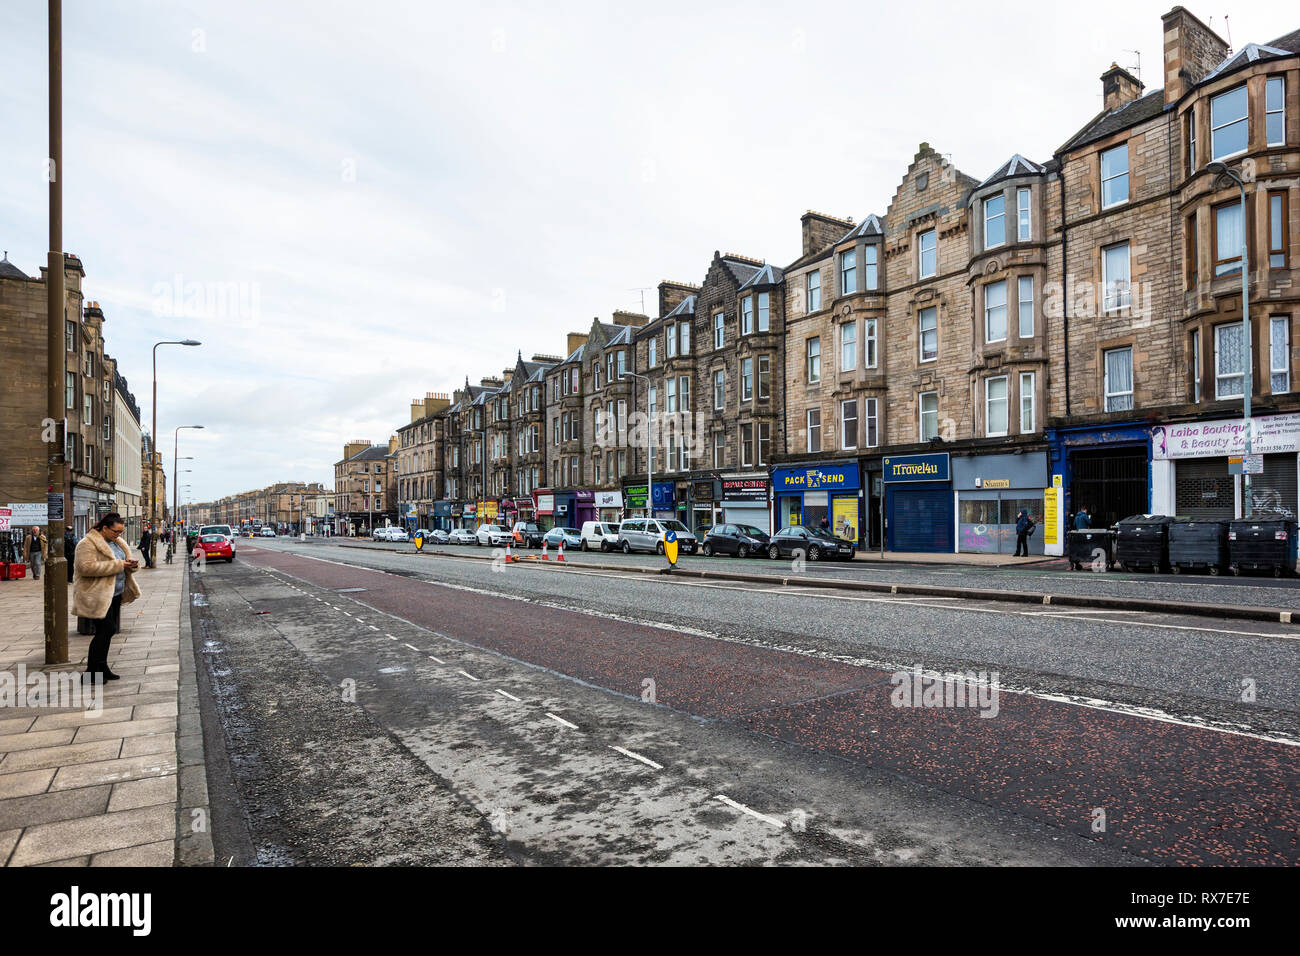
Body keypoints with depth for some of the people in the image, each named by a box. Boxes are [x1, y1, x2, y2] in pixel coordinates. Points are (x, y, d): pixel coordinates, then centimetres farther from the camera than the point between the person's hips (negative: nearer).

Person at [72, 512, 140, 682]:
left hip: (114, 594, 9)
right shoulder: (88, 544, -13)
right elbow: (87, 567, -25)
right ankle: (91, 672, -2)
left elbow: (124, 558, 26)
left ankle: (101, 668, 22)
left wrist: (131, 563, 1)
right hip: (97, 596, -9)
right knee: (106, 630, -12)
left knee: (106, 632, 12)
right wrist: (118, 565, -25)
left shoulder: (117, 542, 14)